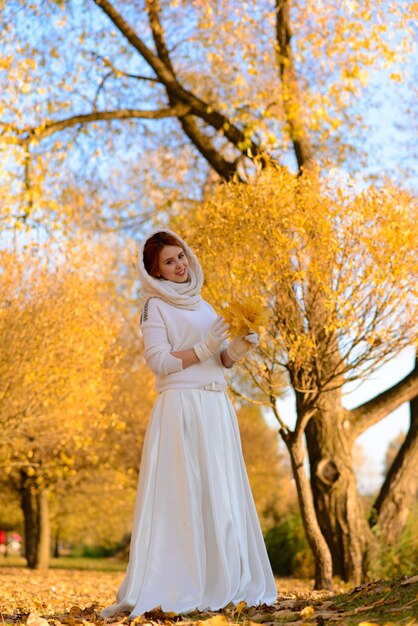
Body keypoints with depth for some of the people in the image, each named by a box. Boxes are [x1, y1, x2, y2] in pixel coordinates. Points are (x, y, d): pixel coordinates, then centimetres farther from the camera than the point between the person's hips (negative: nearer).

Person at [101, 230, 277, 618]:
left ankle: (225, 583, 9)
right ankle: (168, 587, -9)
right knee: (182, 495, -11)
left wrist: (239, 347, -4)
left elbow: (223, 360, 16)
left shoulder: (202, 305, 19)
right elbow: (159, 361, -10)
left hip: (216, 410, 7)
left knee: (222, 495, 5)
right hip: (181, 407, -7)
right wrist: (204, 349, -14)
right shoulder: (156, 306, 0)